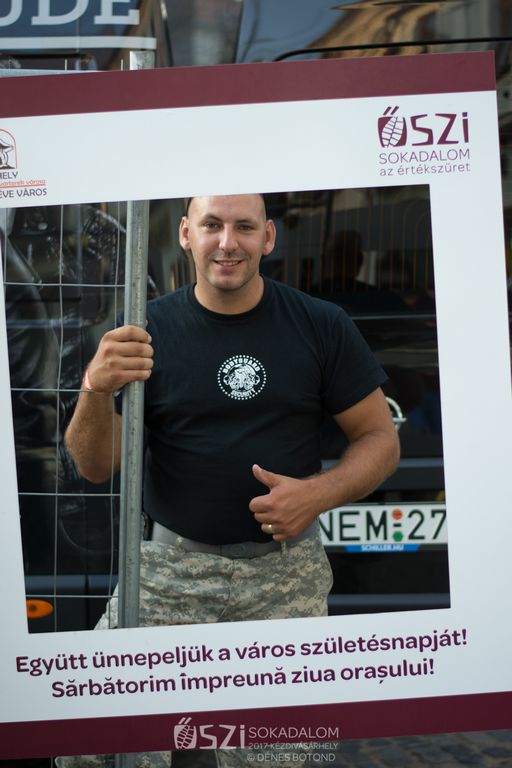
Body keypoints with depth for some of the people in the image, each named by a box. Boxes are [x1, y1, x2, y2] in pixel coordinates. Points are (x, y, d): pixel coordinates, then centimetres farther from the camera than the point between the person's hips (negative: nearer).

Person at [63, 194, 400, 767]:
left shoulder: (322, 327, -1)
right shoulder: (149, 330, -1)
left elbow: (379, 437, 4)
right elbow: (96, 468, -3)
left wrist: (320, 493, -15)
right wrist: (96, 391, -23)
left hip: (287, 573, 0)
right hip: (172, 566, 1)